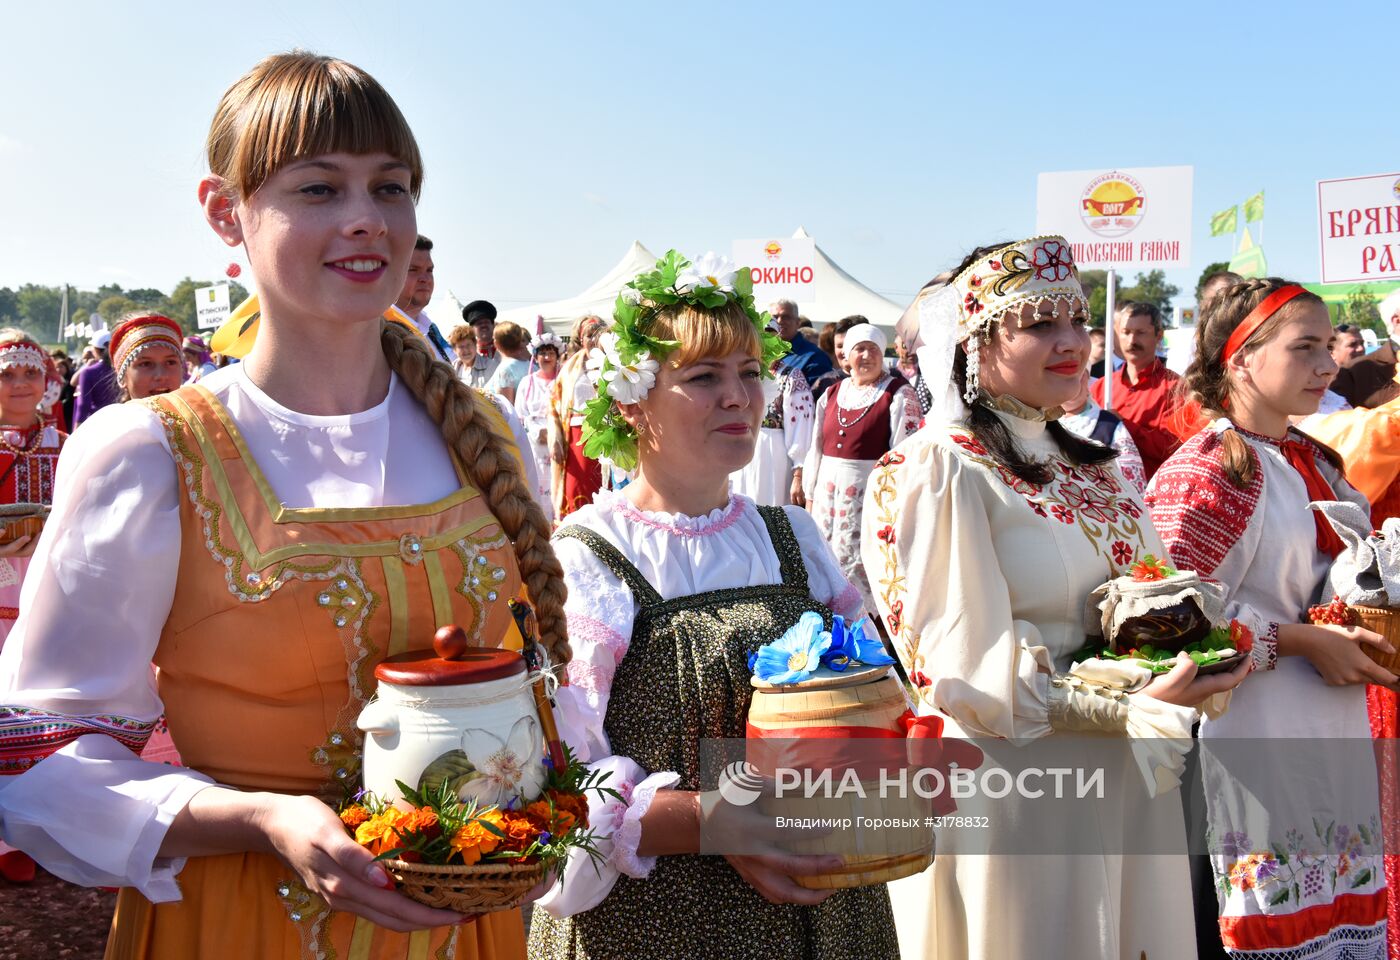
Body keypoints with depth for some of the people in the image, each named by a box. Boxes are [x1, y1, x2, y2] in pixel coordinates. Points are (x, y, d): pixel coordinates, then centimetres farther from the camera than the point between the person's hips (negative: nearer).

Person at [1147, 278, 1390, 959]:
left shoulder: (1312, 461, 12)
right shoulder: (1207, 470, -14)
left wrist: (1364, 632, 7)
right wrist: (1300, 640, -18)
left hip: (1339, 726, 8)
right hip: (1257, 731, -8)